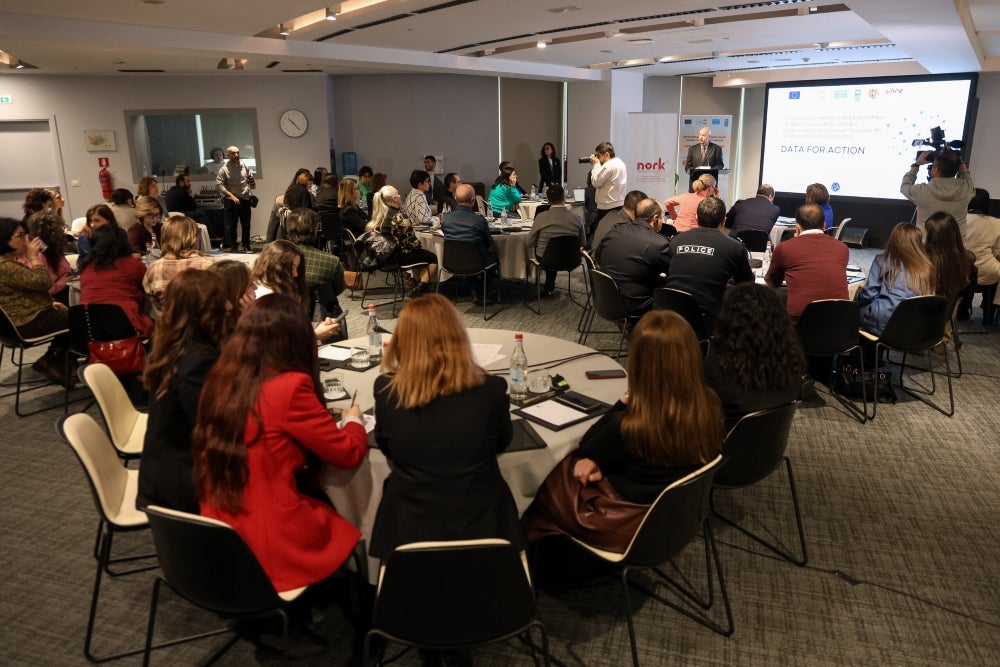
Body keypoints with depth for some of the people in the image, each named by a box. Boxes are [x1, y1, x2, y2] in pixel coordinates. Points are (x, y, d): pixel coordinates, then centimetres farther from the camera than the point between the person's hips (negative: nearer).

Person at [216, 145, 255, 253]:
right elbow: (219, 185, -10)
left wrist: (250, 191, 4)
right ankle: (231, 245, 13)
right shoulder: (224, 169, -4)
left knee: (246, 224, 6)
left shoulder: (244, 166, 7)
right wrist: (232, 196, -17)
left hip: (245, 200, 3)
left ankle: (246, 246, 14)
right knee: (231, 225, 2)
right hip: (231, 201, -3)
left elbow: (251, 180, 19)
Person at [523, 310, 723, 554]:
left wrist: (622, 405, -6)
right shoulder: (709, 405, -16)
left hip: (631, 527, -6)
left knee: (551, 480, 19)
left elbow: (587, 449, -10)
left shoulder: (630, 426, -34)